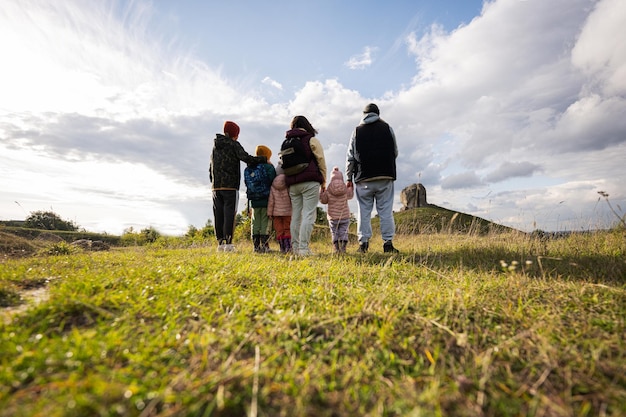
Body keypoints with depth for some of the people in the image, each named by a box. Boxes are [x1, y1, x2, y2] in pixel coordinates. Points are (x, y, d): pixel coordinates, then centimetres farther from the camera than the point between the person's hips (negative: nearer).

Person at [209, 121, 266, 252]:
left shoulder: (215, 146, 20)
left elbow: (210, 168, 20)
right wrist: (264, 159, -5)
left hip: (216, 187, 6)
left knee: (218, 215, 5)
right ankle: (228, 243, -9)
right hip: (230, 187, -6)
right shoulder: (233, 145, -1)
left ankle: (220, 243, 7)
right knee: (229, 214, -6)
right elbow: (247, 158, -14)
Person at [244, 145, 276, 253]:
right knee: (265, 222, 1)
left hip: (254, 200, 5)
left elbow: (247, 184, 9)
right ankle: (264, 245, 1)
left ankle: (256, 246, 11)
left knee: (255, 222, 9)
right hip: (266, 199, -4)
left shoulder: (248, 169, 9)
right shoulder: (268, 167, -7)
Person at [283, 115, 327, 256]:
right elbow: (321, 160, 1)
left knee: (295, 215, 9)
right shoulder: (311, 140, 3)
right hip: (310, 182, -5)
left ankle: (295, 247, 11)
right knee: (309, 215, -6)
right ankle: (303, 248, -12)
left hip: (292, 184, 5)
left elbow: (283, 164, 17)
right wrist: (323, 181, 7)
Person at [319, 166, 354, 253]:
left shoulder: (327, 191, -7)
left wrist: (321, 191, 15)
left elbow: (323, 201, 5)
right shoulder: (346, 189, -3)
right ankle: (343, 247, -1)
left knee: (334, 232, 10)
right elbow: (350, 196, 17)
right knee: (343, 232, 9)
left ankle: (336, 247, 2)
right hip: (345, 217, 1)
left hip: (333, 217, -1)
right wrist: (351, 187, 30)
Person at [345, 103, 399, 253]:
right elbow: (395, 152, 12)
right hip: (385, 176, 0)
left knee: (364, 211, 4)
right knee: (386, 210, 2)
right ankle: (388, 242, 0)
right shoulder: (387, 128, 8)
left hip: (363, 179, 0)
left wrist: (349, 178, 10)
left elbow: (350, 157, 4)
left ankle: (363, 242, 3)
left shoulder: (357, 131, 7)